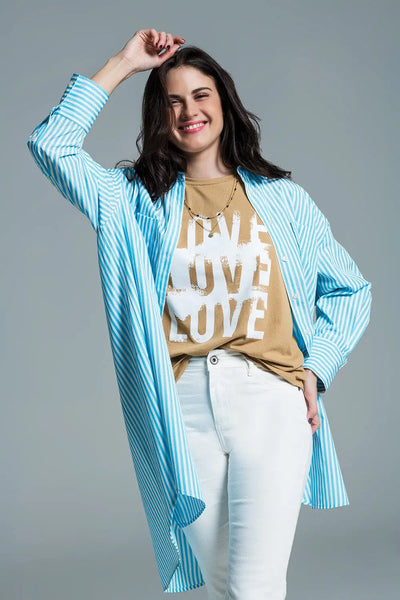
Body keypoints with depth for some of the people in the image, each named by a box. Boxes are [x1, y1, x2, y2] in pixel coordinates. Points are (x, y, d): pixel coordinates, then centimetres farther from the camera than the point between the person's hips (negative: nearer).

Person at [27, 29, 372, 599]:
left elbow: (351, 290, 17)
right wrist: (124, 63, 5)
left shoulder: (282, 198, 11)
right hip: (183, 407, 1)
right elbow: (50, 144, 0)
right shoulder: (136, 200, 12)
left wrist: (315, 367, 3)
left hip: (269, 398, -1)